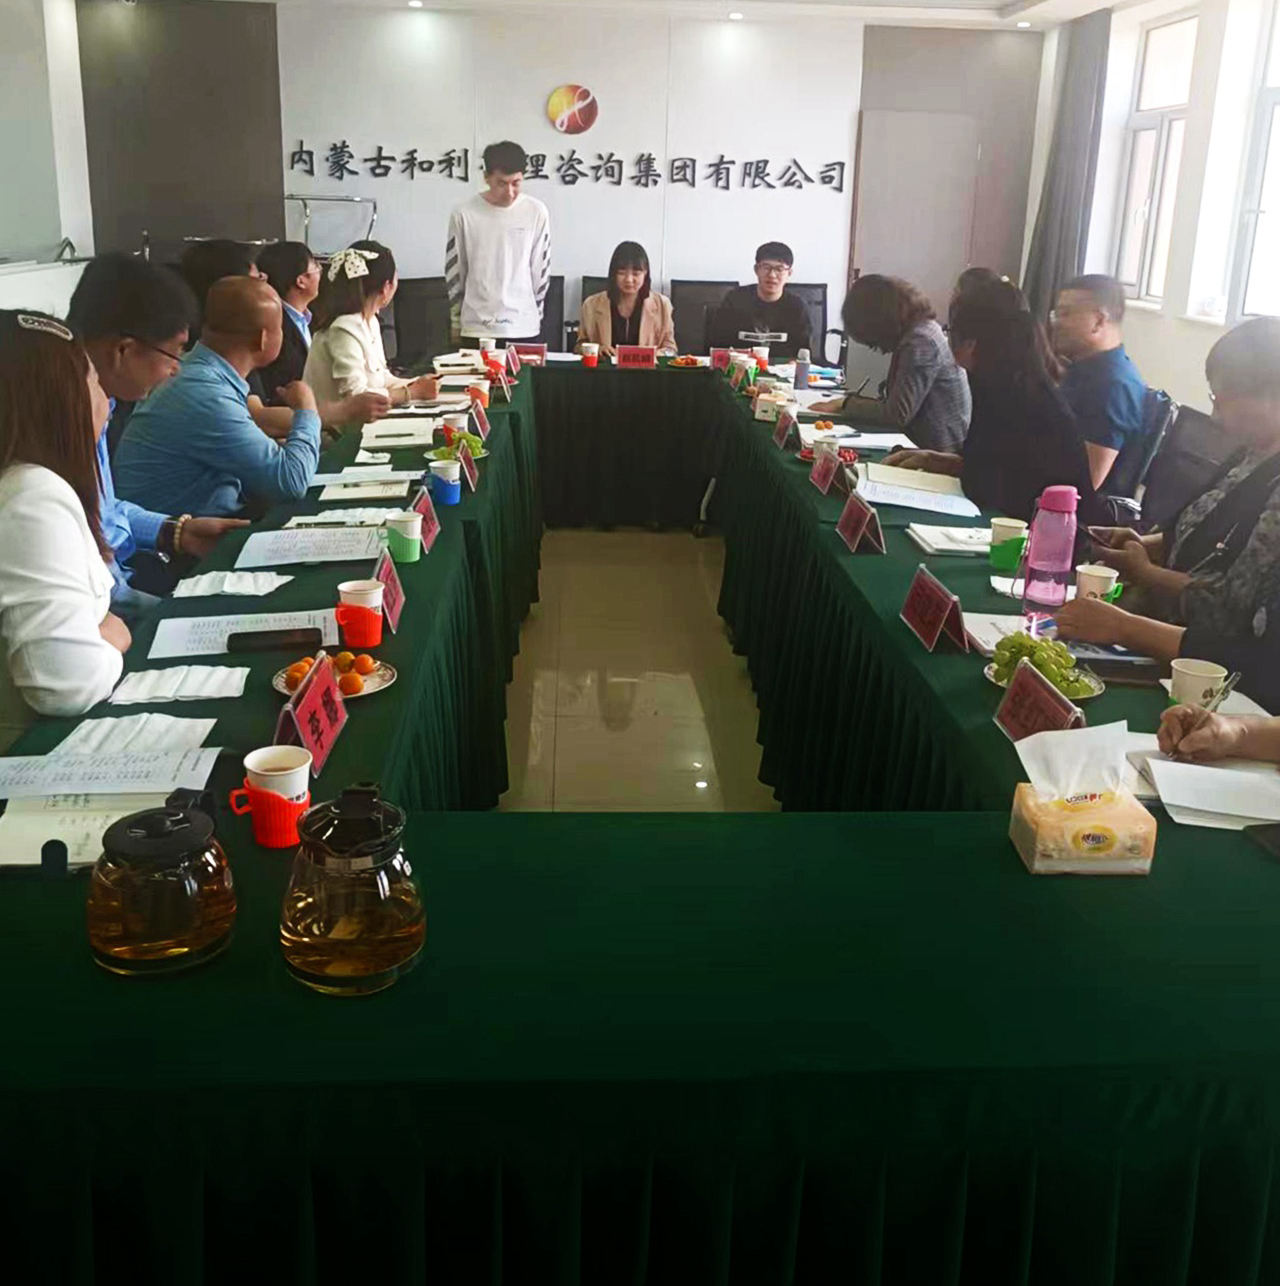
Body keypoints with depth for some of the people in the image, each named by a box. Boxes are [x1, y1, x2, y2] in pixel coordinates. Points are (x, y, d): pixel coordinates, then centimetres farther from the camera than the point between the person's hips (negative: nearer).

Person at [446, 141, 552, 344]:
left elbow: (541, 269, 7)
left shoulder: (536, 212, -1)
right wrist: (456, 322, 10)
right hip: (476, 328, -1)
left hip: (524, 329, 1)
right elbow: (454, 271, 5)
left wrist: (536, 315, 11)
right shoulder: (464, 214, -3)